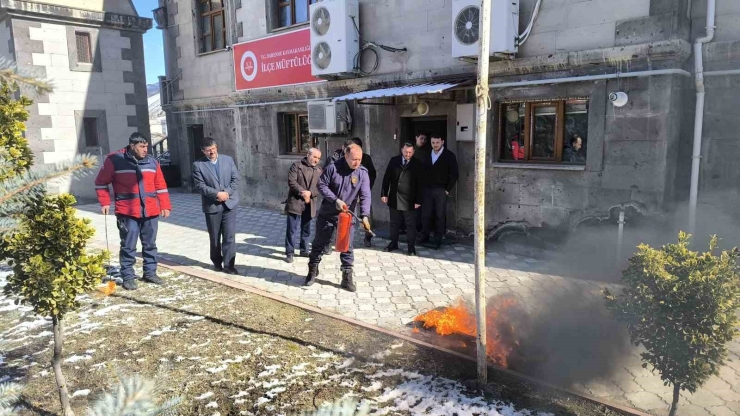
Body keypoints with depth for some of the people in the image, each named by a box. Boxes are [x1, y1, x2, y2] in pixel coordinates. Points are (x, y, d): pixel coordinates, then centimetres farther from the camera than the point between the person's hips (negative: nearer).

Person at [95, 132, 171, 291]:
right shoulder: (115, 160, -4)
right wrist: (105, 203, -2)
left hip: (151, 212, 4)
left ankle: (150, 272, 24)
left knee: (150, 244, 12)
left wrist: (165, 206, 7)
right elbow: (101, 183, 5)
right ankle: (128, 277, 10)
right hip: (127, 213, -4)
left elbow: (160, 186, 11)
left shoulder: (152, 162, 8)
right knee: (128, 246, 0)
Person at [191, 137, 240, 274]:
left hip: (229, 203, 1)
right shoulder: (198, 165, -3)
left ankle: (229, 265, 4)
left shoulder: (228, 159, 5)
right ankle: (217, 262, 29)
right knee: (214, 237, 12)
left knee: (229, 236, -3)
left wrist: (226, 193, -13)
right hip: (212, 205, -1)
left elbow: (236, 179, 1)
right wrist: (217, 194, -20)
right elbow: (200, 186, -10)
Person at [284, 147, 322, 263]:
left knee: (306, 230, 14)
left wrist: (310, 193, -16)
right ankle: (289, 253, 4)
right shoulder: (297, 166, -3)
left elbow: (320, 187, 2)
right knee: (292, 229, -3)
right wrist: (302, 192, -21)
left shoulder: (319, 170, 9)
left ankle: (304, 250, 27)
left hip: (309, 204, 5)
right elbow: (291, 181, -12)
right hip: (295, 202, -4)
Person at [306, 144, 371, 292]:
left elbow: (365, 196, -16)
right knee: (319, 243, 11)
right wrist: (335, 200, -20)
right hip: (327, 214, 0)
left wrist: (364, 215, -30)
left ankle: (347, 278, 14)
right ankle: (312, 271, 30)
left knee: (347, 247, 3)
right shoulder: (333, 168, -14)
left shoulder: (363, 173, -10)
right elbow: (321, 185, -9)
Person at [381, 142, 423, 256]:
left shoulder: (417, 164, -2)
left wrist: (418, 200, -7)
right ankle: (393, 243, 25)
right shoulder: (393, 160, 4)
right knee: (394, 222, 13)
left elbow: (419, 183, -3)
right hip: (394, 198, 3)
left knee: (410, 224, 3)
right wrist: (384, 193, -1)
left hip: (409, 199, -2)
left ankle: (411, 246, 11)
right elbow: (386, 178, 5)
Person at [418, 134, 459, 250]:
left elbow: (454, 174, -5)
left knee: (440, 216, 2)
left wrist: (447, 189, -8)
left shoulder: (449, 156, -3)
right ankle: (425, 237, 15)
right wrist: (423, 187, 3)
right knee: (425, 214, 3)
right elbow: (423, 171, 12)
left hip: (441, 190, -3)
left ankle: (438, 239, 10)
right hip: (427, 189, 3)